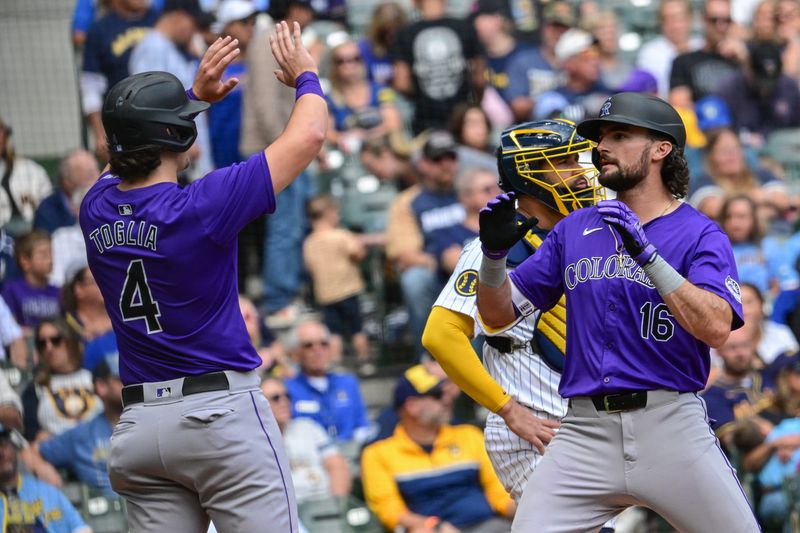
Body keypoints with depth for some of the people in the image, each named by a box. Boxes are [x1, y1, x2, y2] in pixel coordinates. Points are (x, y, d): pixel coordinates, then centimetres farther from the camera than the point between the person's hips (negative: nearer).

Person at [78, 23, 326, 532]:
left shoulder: (96, 210, 4)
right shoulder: (198, 207, -13)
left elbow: (137, 141, 31)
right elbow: (308, 136, -5)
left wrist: (195, 96, 32)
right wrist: (305, 76, 13)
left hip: (137, 427, 6)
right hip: (222, 414, -6)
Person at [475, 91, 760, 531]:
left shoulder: (700, 234, 0)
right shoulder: (574, 230, 14)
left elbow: (716, 328, -17)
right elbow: (499, 314, 15)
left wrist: (645, 253, -24)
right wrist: (494, 254, -5)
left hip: (669, 426, -3)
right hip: (586, 430, 3)